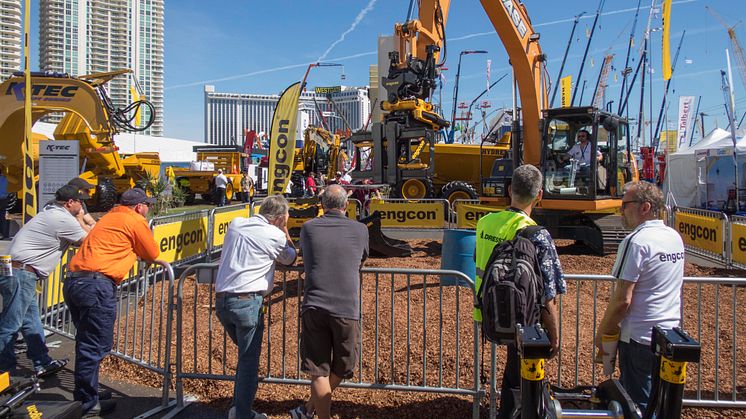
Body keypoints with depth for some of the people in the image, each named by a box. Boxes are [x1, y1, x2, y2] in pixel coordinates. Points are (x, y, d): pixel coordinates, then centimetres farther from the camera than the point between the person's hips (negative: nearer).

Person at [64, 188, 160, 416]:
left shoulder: (110, 217, 24)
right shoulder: (135, 220, -1)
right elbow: (152, 254, 6)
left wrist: (132, 249, 21)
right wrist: (138, 251, 24)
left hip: (73, 281, 9)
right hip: (96, 285, -9)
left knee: (87, 344, 19)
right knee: (94, 347, -1)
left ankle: (87, 393, 30)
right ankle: (87, 404, 7)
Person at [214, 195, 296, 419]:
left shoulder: (236, 224, 12)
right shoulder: (275, 235, -4)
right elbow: (290, 259, 13)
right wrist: (284, 231, 16)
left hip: (221, 299, 7)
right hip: (247, 301, -7)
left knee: (246, 354, 22)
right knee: (249, 360, 5)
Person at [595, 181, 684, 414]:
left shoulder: (636, 242, -19)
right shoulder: (675, 237, 7)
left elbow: (622, 300, -20)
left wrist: (602, 333, -7)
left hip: (640, 337, -8)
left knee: (638, 405, 3)